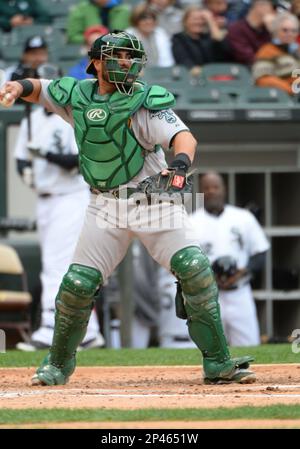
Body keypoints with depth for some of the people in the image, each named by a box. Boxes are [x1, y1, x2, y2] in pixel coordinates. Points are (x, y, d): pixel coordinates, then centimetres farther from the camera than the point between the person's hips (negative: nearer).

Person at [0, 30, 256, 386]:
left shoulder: (146, 101, -10)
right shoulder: (77, 95, 3)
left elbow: (183, 136, -23)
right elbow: (39, 89, 19)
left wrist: (180, 163, -46)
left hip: (155, 202, -3)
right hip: (106, 207, 3)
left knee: (195, 270, -17)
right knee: (77, 284, -2)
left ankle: (217, 363, -10)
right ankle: (58, 363, 20)